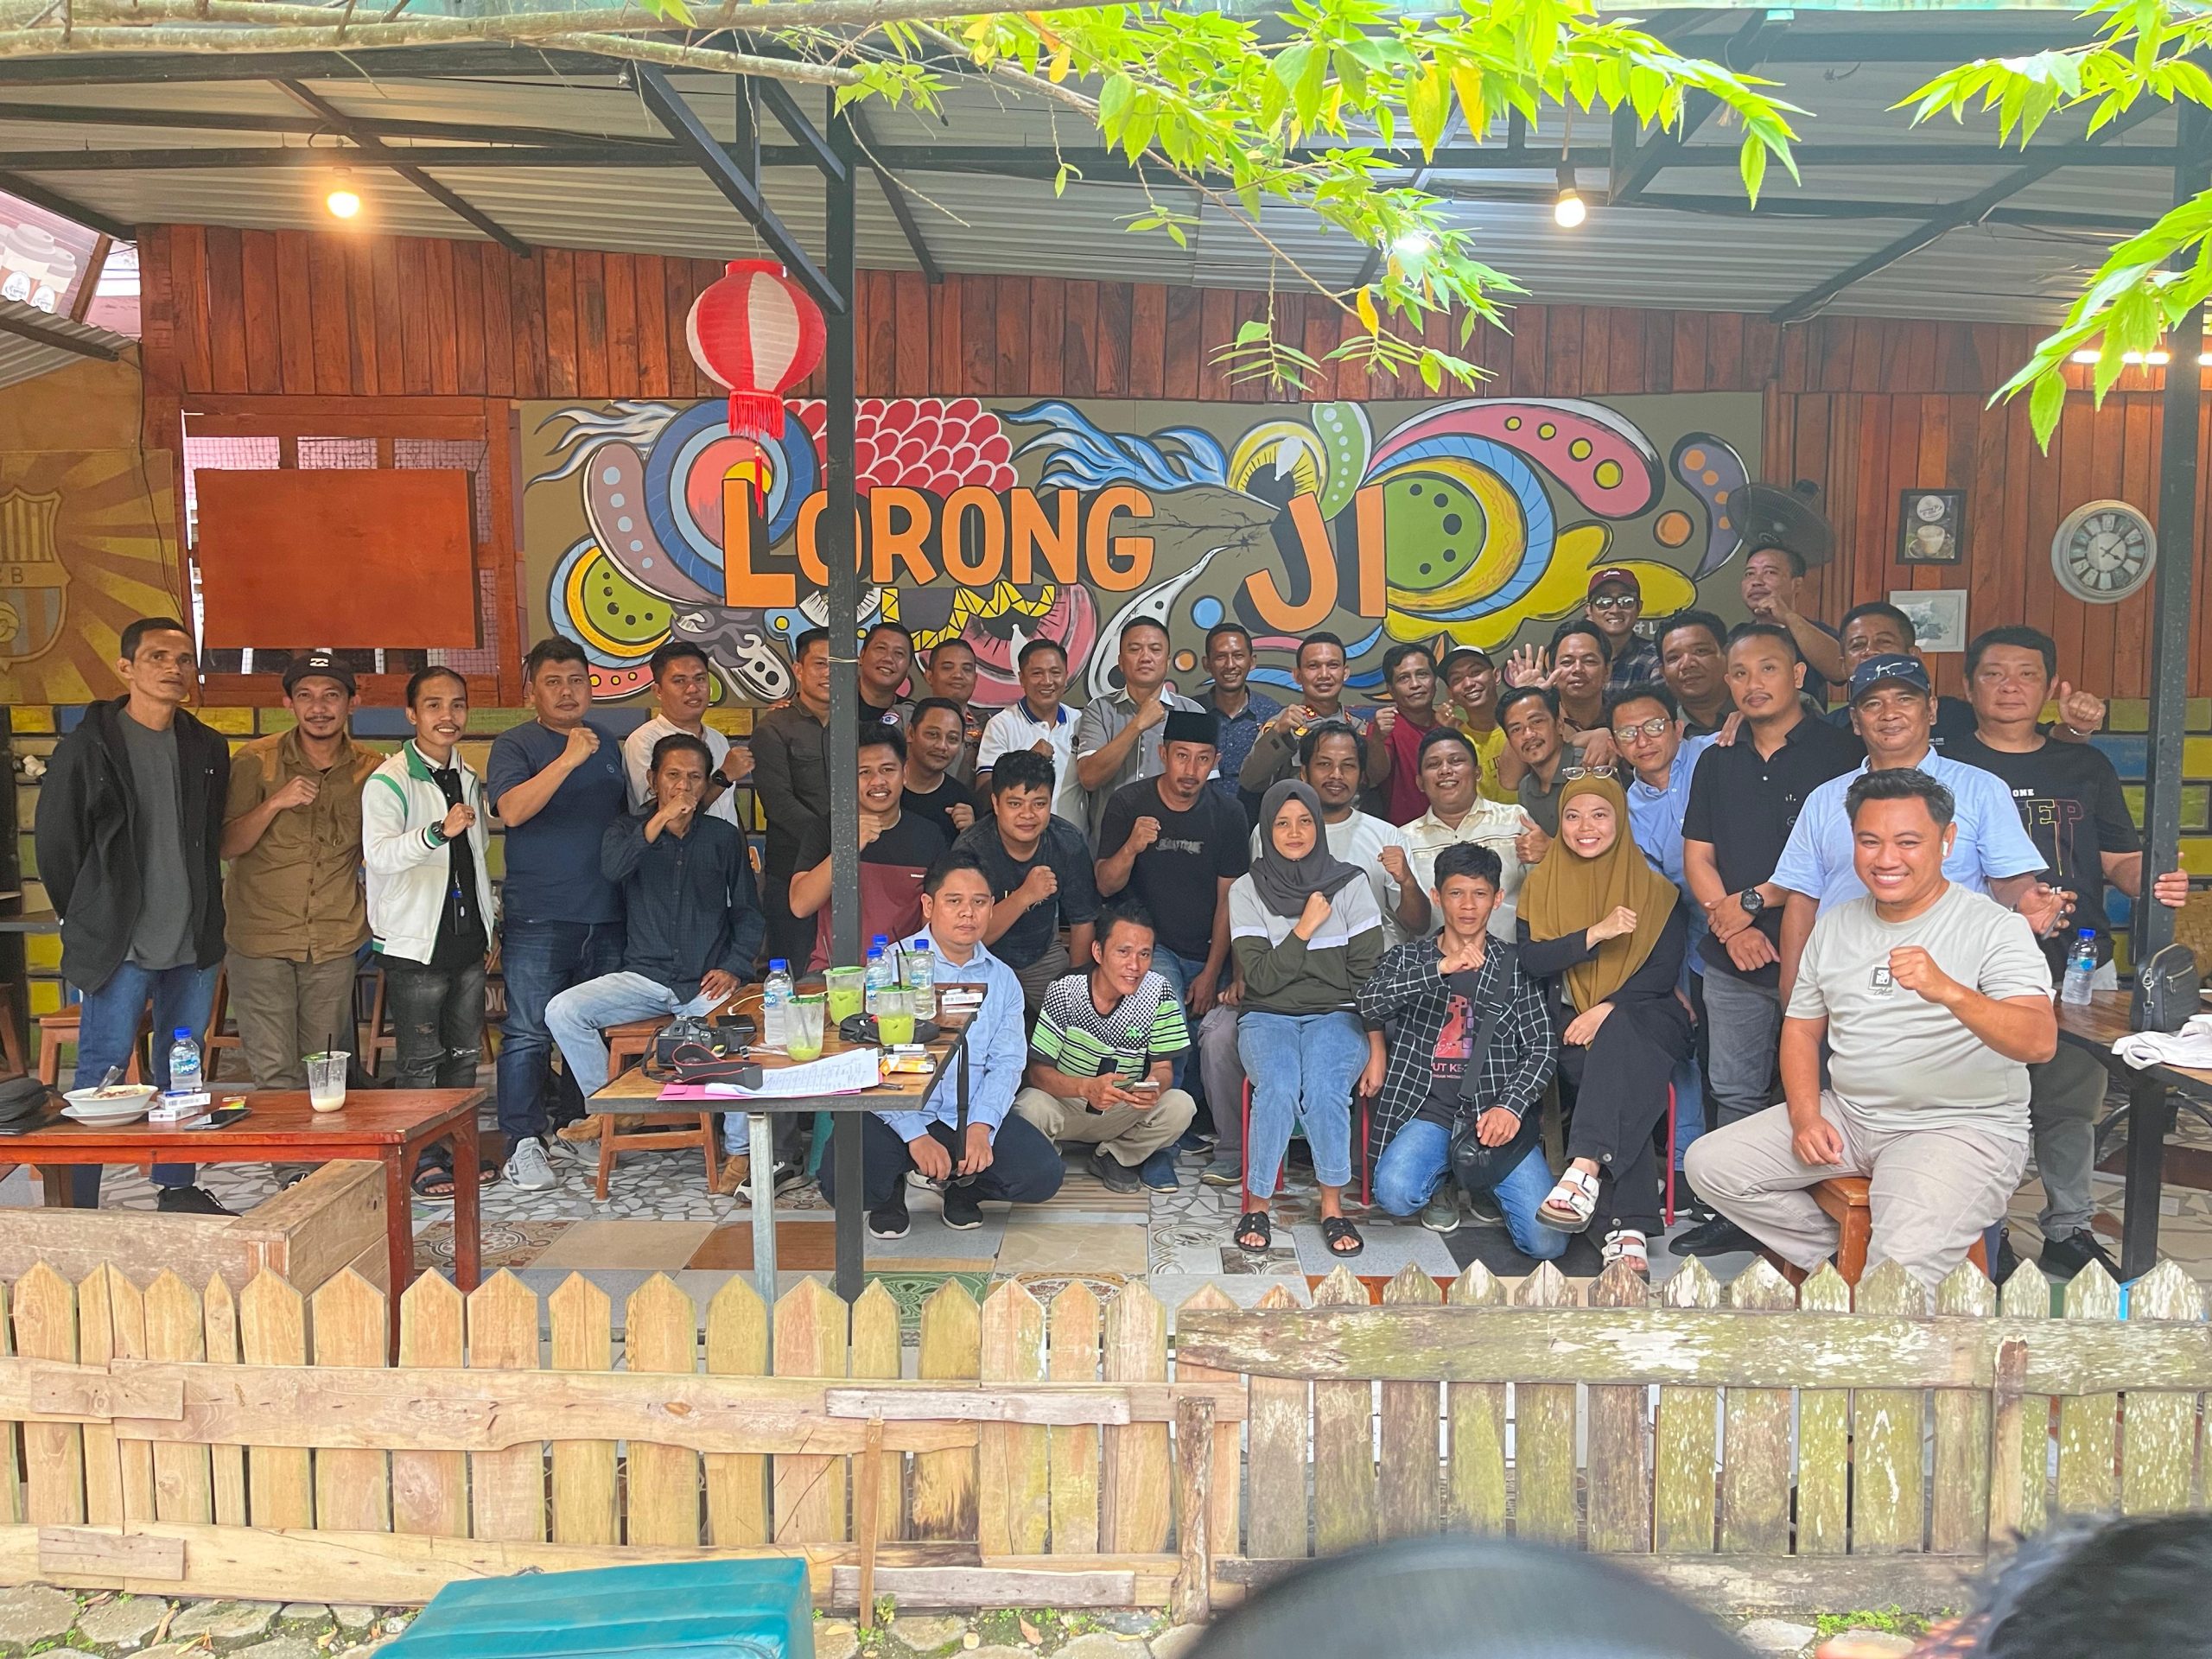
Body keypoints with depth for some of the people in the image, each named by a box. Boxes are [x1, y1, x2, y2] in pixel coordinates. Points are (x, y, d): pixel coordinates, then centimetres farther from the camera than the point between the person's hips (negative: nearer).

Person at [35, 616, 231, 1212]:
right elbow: (55, 846, 0)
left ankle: (177, 1187, 22)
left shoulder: (208, 749, 9)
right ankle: (79, 1207, 5)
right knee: (102, 1073, -3)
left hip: (194, 942, 5)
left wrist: (203, 917, 10)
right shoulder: (86, 747, -4)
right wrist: (88, 923, 2)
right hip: (119, 946, -5)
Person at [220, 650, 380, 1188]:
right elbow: (226, 845, -4)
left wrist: (377, 913, 4)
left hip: (335, 941, 2)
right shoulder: (255, 761, -3)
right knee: (274, 1069, -6)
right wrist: (275, 804, -18)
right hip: (261, 939, -2)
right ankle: (294, 1176, 1)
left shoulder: (371, 769, 3)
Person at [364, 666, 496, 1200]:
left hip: (467, 937, 7)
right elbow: (378, 855, -27)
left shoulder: (468, 778, 13)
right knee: (420, 1059, -1)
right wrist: (438, 831, -42)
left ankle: (457, 1147, 23)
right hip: (414, 941, -7)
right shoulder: (388, 782, -10)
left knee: (464, 1052, 12)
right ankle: (421, 1158, 10)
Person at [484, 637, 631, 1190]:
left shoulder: (607, 744, 16)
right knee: (529, 1034, -5)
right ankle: (524, 1142, 4)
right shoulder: (515, 744, -1)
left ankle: (579, 1125, 25)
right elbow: (512, 810, -19)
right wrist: (568, 759, -26)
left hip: (606, 916, 5)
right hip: (538, 920, -5)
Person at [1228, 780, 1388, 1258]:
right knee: (1278, 1087, -32)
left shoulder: (1349, 885, 4)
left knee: (1324, 1088, -32)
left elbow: (1370, 973, 1)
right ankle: (1257, 1204, -14)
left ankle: (1333, 1206, -13)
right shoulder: (1247, 890, 3)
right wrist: (1305, 929, -14)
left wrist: (1377, 1042, -8)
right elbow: (1260, 979, -6)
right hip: (1268, 1016, 0)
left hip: (1336, 1015, 0)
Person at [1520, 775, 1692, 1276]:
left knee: (1616, 1040, -37)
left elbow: (1664, 972, -1)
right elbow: (1532, 961, -3)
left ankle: (1586, 1167, -50)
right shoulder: (1543, 884, 11)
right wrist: (1597, 933, -18)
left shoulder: (1653, 887, 7)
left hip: (1645, 1018, -1)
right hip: (1571, 1024, 1)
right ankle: (1631, 1226, -39)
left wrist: (1607, 1009, -17)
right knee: (1622, 1086, -31)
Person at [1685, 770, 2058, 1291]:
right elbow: (1801, 1028, 17)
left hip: (1961, 1127, -6)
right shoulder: (1834, 925, 9)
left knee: (1904, 1262, -33)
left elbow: (2039, 1043, -24)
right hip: (1846, 1116, 7)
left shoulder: (1996, 928, -9)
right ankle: (1840, 1259, 8)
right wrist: (1805, 1115, -1)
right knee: (1710, 1164, -6)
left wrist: (1949, 992, -43)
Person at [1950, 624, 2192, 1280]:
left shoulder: (2086, 767, 14)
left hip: (2082, 966, 4)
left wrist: (2154, 882, -9)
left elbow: (2119, 860, 14)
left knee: (2072, 1106, 10)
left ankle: (2068, 1228, 25)